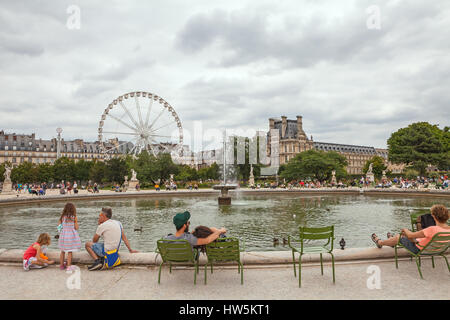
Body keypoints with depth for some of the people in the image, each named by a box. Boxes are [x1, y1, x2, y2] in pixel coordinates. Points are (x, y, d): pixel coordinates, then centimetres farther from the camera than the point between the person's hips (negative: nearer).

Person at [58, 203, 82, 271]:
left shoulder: (62, 217, 0)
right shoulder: (74, 217, -9)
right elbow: (76, 228, -5)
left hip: (63, 234, 4)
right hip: (71, 235, -4)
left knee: (62, 251, 16)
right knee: (70, 252, 3)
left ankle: (61, 265, 29)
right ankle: (69, 266, 4)